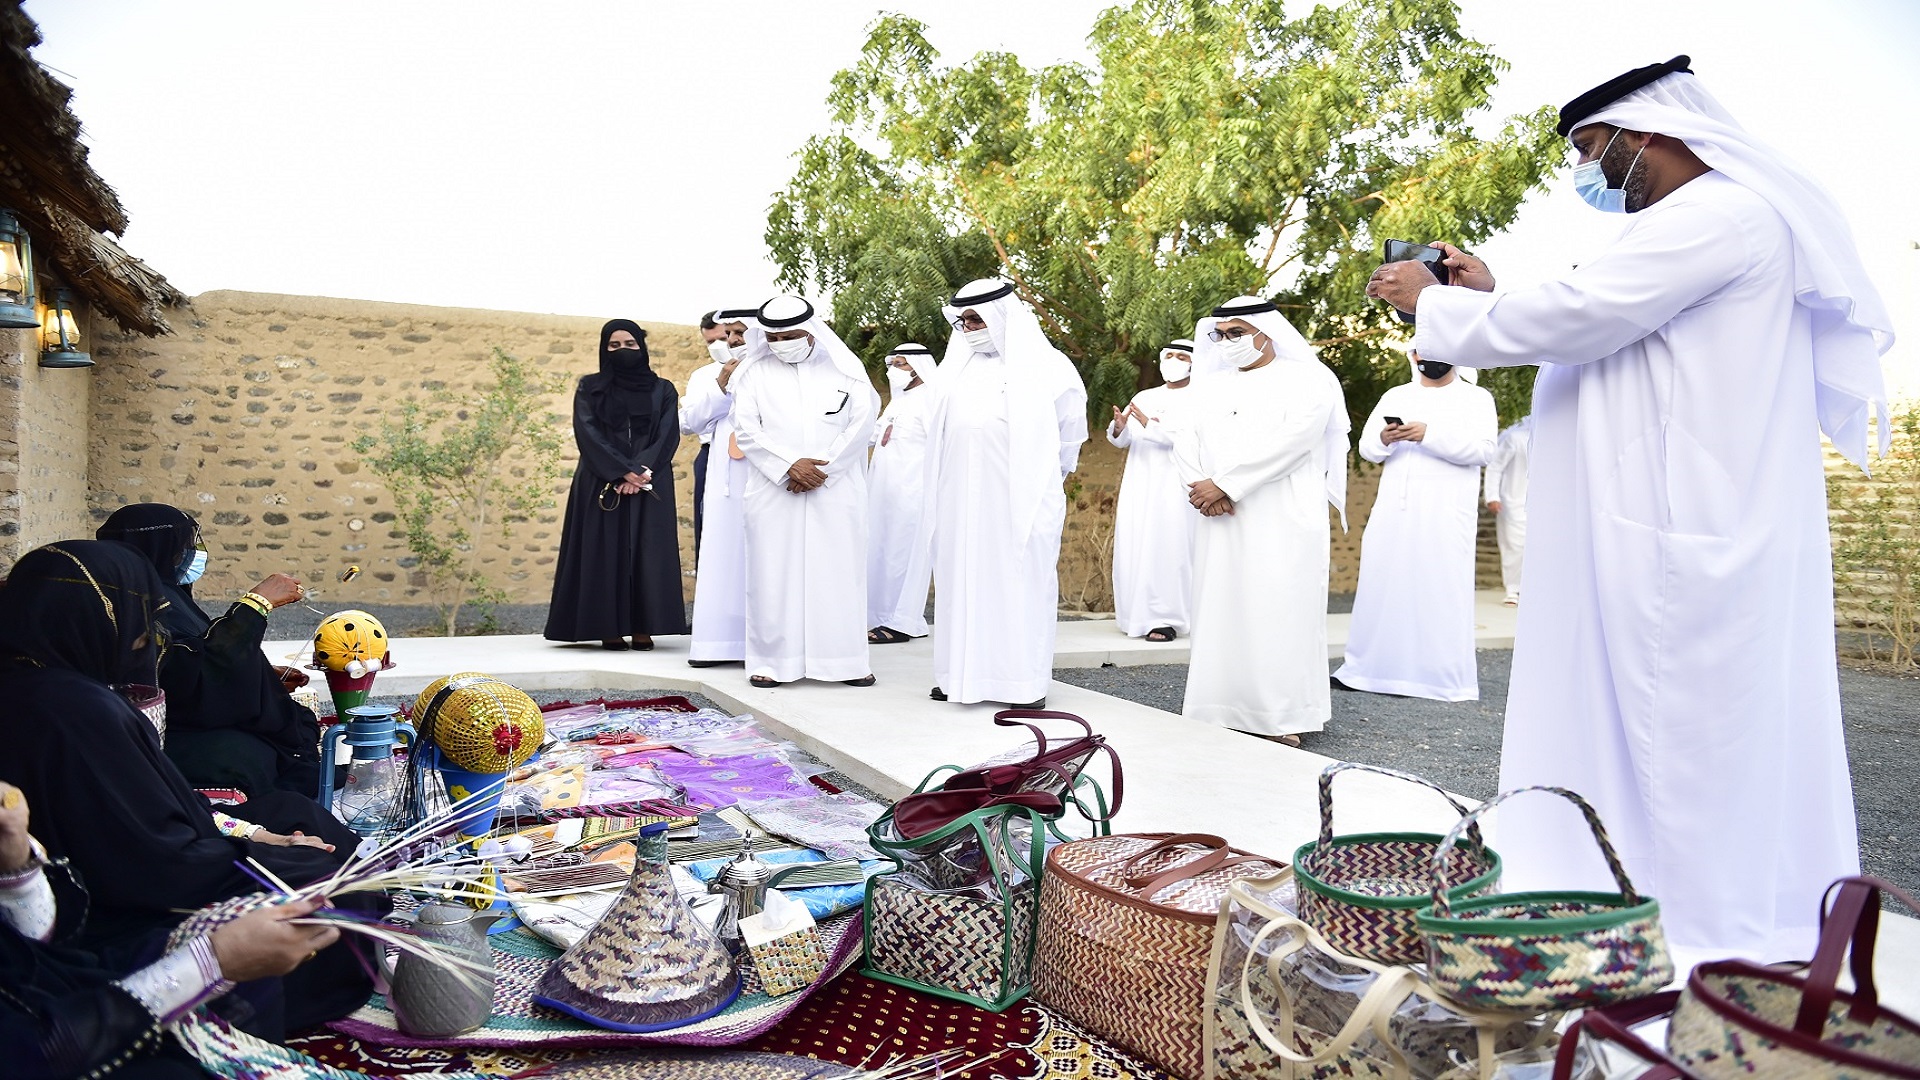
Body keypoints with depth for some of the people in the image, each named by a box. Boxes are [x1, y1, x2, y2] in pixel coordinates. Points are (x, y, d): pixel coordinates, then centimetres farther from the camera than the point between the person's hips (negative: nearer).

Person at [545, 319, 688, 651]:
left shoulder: (662, 390, 11)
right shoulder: (590, 387, 8)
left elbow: (668, 435, 0)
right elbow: (587, 432, -5)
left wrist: (643, 471, -16)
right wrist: (623, 471, -16)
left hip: (650, 484, 1)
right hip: (601, 484, -1)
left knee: (647, 553, -3)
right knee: (605, 552, -4)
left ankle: (643, 628, -1)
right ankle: (609, 629, -1)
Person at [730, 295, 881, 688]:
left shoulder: (844, 367, 7)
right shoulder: (753, 372, 8)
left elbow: (862, 421, 0)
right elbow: (746, 429, 0)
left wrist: (822, 469, -9)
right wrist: (790, 464, -14)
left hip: (836, 491, 0)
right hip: (774, 490, 0)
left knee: (839, 571, 0)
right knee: (773, 572, -1)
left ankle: (846, 659, 7)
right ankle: (771, 660, 7)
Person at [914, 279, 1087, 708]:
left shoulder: (1047, 365, 1)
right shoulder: (957, 367, 13)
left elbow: (1071, 428, 8)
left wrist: (1046, 477, 16)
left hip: (1021, 500, -4)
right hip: (964, 501, 4)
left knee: (1022, 583, -1)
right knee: (964, 583, 4)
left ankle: (1025, 679, 6)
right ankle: (966, 674, 12)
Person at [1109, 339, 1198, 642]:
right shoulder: (1144, 397, 17)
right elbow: (1122, 441, 9)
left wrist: (1150, 425, -22)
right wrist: (1119, 427, -14)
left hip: (1175, 484, -5)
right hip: (1139, 483, 5)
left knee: (1168, 546, -8)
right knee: (1134, 545, 1)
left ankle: (1164, 617, -5)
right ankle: (1137, 613, 9)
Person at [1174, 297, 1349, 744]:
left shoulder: (1307, 380, 0)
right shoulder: (1211, 385, 17)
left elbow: (1287, 442, -14)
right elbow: (1184, 439, 9)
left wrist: (1223, 484, -15)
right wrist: (1199, 484, -11)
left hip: (1281, 522, -5)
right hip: (1220, 520, 5)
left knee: (1277, 612, -5)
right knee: (1219, 609, 3)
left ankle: (1281, 716, 2)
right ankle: (1223, 710, 10)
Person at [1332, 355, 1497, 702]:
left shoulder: (1476, 398, 6)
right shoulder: (1394, 396, 17)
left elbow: (1482, 449, -8)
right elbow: (1366, 447, 11)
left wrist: (1430, 435, -19)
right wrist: (1383, 440, -12)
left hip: (1444, 512, -4)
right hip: (1393, 507, 4)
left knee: (1441, 589, -6)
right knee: (1381, 582, 2)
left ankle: (1447, 680, -2)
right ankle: (1368, 669, 8)